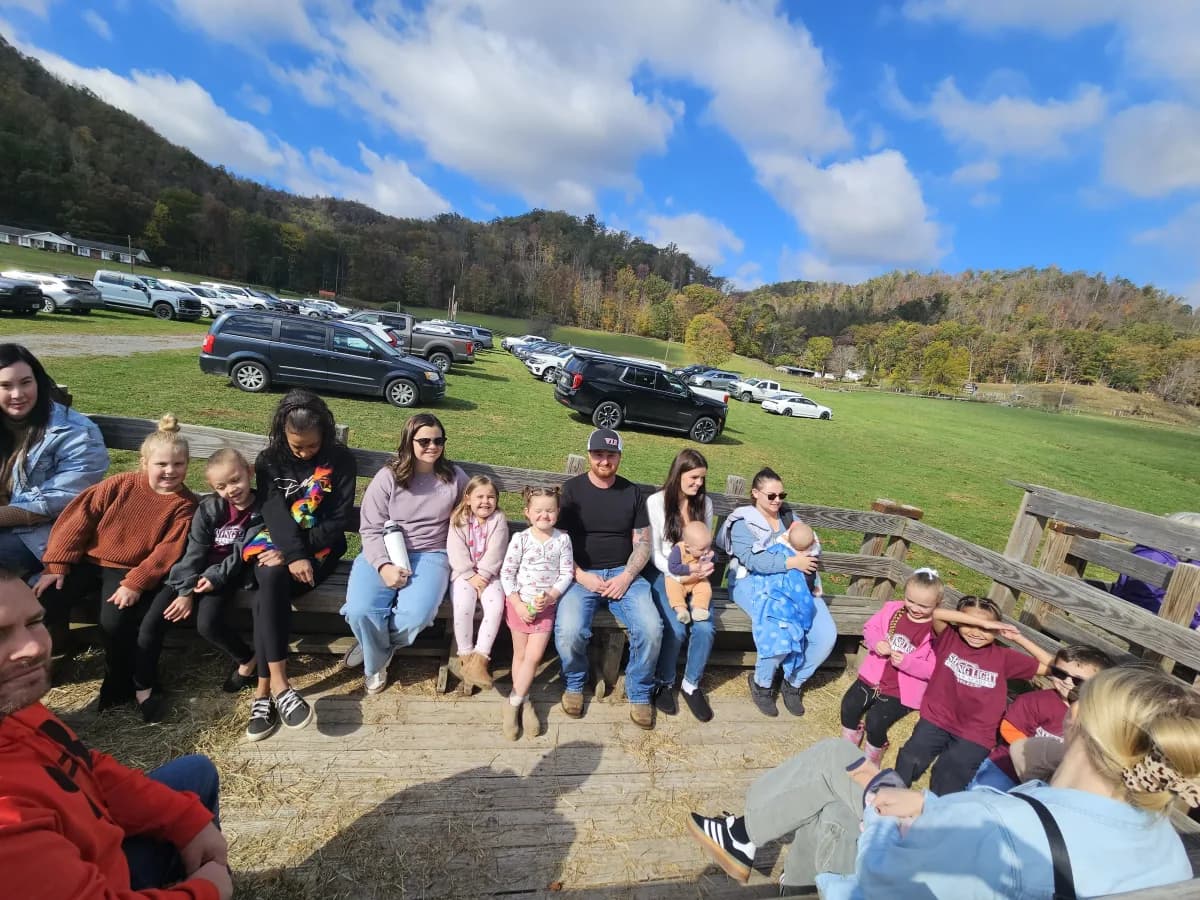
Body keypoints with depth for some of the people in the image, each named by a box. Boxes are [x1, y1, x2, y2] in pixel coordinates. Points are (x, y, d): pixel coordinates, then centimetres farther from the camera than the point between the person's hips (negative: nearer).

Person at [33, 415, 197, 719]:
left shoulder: (185, 504, -10)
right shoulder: (120, 484, -6)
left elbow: (167, 552, -15)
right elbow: (77, 519, -3)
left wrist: (135, 584, -24)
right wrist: (56, 565, -7)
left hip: (131, 570, -3)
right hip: (88, 559, 3)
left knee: (115, 621, -25)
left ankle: (121, 684, 1)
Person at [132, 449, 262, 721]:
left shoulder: (261, 510, -9)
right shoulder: (209, 507, -3)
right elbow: (195, 549, -7)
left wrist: (217, 577, -19)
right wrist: (186, 591, -13)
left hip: (225, 574, -3)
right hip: (192, 571, 4)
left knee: (208, 624, -24)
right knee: (151, 622, -10)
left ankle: (247, 661, 1)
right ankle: (144, 685, 9)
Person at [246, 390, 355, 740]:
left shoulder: (341, 461, -4)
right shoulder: (269, 460, 3)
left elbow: (338, 520, -8)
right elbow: (275, 512, -12)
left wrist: (297, 552, -18)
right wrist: (294, 555, -27)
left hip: (320, 546, -1)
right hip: (275, 542, 2)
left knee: (266, 598, -25)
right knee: (271, 582, -31)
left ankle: (263, 689, -14)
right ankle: (278, 684, -27)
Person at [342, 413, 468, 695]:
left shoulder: (455, 477, 2)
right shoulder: (388, 477, -2)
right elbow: (371, 529, -4)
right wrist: (384, 565, -20)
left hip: (430, 555, 0)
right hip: (384, 553, 0)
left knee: (416, 614, -28)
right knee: (360, 610, -26)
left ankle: (375, 647, 8)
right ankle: (377, 661, 10)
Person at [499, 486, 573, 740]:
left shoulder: (562, 539, -5)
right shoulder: (520, 539, -10)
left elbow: (566, 573, -3)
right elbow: (506, 573, -8)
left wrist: (550, 596, -16)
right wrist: (518, 604, -13)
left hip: (546, 605, 1)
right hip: (519, 603, -1)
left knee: (534, 656, -2)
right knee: (520, 655, 10)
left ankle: (514, 703, 17)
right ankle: (524, 703, 27)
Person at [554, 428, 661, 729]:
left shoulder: (632, 493, 9)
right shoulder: (570, 490, 1)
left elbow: (642, 542, 7)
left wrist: (626, 577, -9)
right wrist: (581, 576, -14)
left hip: (623, 574, 2)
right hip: (580, 575, -2)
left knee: (651, 629, -21)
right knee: (569, 631, -27)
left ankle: (639, 693, 8)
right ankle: (574, 684, 8)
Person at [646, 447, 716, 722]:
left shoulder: (705, 503, 4)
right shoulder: (655, 502, -8)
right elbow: (654, 553, -8)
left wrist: (701, 568, -8)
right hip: (664, 575, -3)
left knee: (705, 627, -22)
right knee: (675, 628, -25)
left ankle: (691, 685, 5)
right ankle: (664, 683, 5)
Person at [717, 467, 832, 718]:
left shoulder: (790, 517, 14)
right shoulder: (742, 523, -4)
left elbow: (811, 548, 9)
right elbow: (753, 560, -18)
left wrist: (806, 560, -15)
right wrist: (791, 562, -24)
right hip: (754, 582, -5)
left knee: (826, 634, -14)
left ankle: (794, 681, 13)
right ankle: (761, 683, 1)